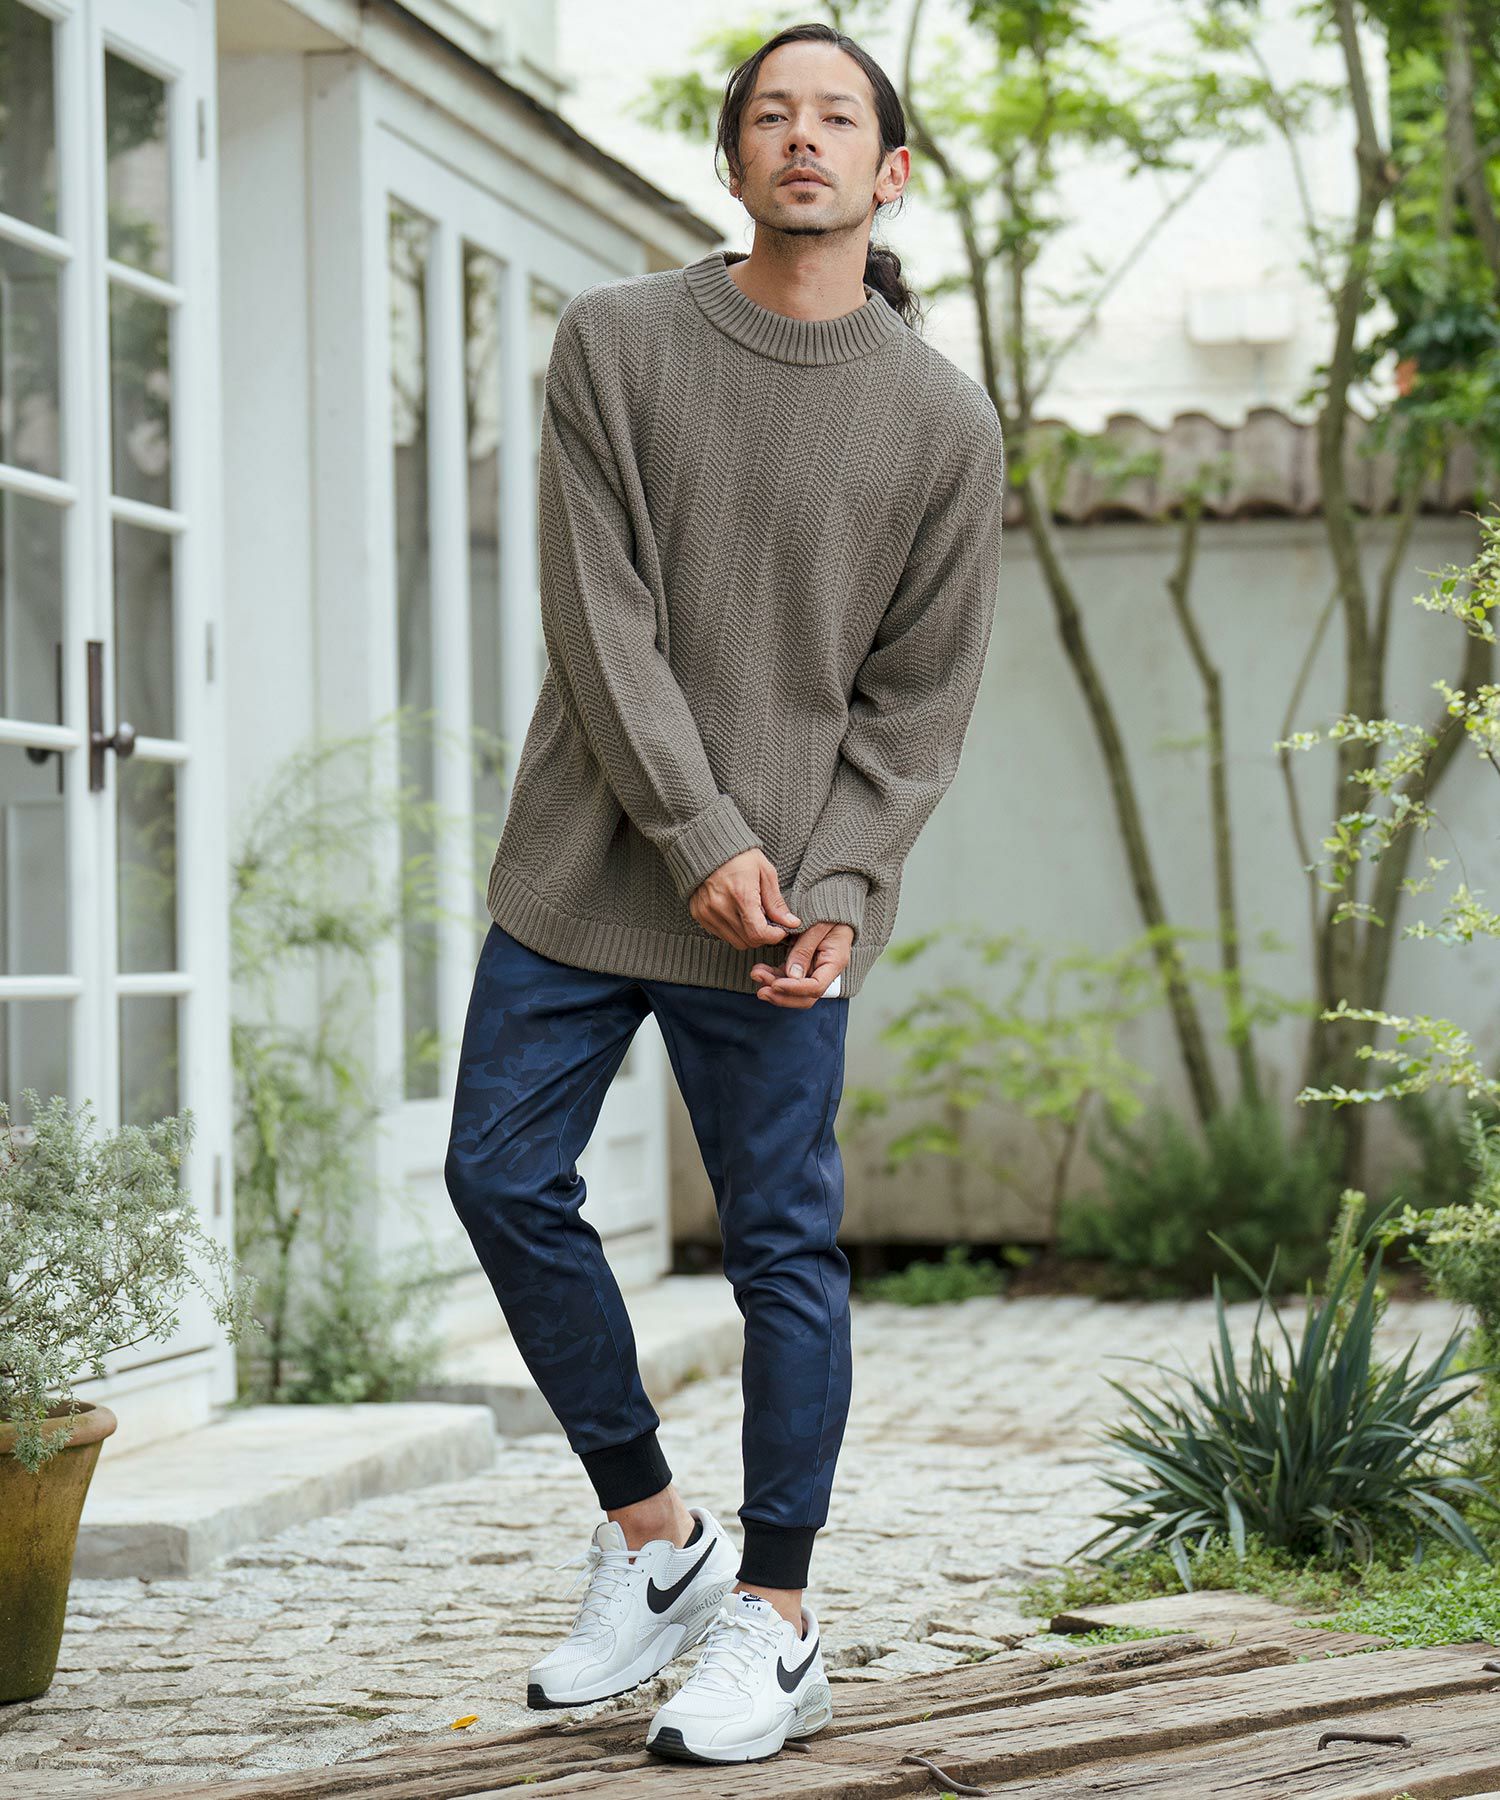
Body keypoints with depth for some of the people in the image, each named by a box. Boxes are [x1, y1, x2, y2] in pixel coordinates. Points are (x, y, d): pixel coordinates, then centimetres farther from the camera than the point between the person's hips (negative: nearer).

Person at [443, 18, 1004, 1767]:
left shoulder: (943, 421, 1)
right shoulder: (614, 342, 1)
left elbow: (917, 699, 2)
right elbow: (599, 613, -5)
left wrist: (839, 889, -11)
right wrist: (700, 840, -13)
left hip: (786, 910, -2)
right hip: (585, 861, 2)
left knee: (783, 1244, -1)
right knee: (504, 1179, 2)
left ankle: (772, 1623, 9)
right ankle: (651, 1536, 19)